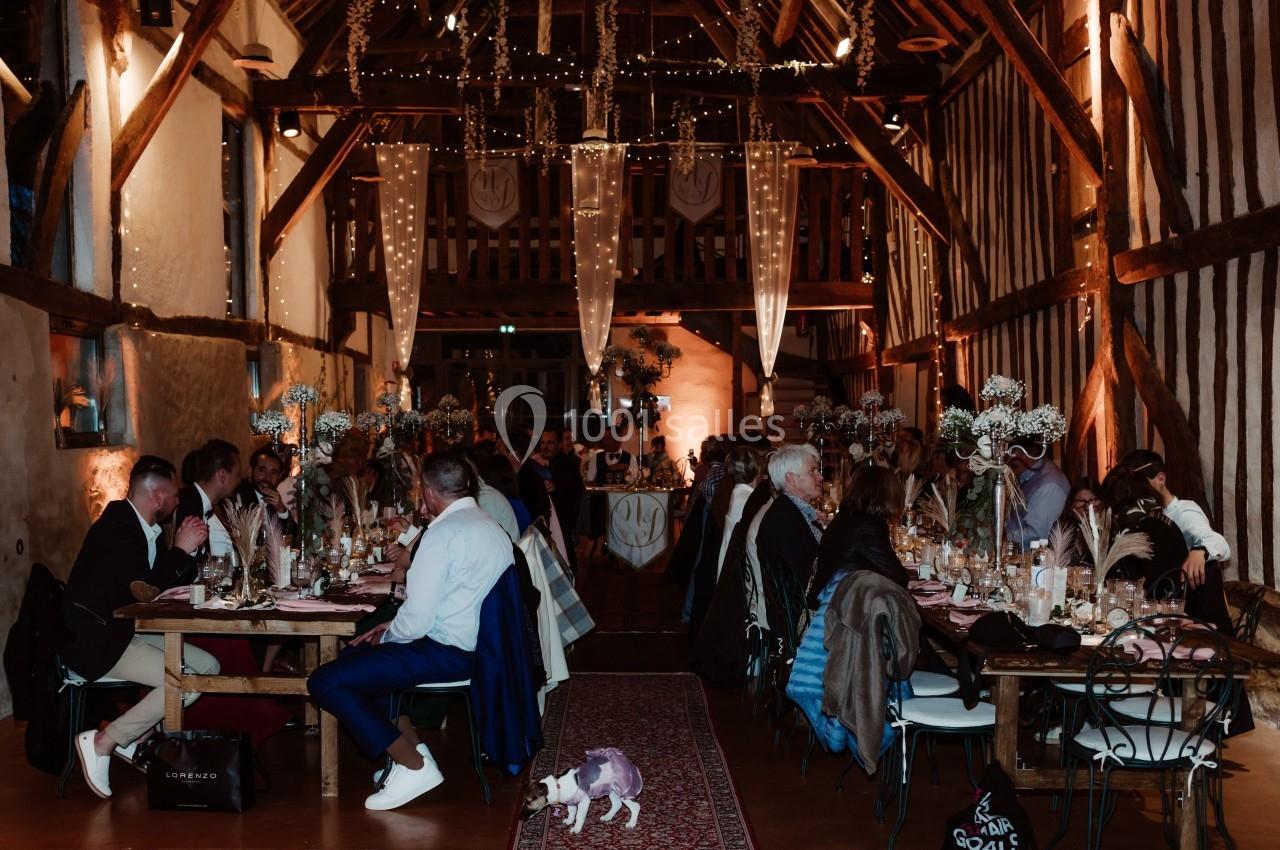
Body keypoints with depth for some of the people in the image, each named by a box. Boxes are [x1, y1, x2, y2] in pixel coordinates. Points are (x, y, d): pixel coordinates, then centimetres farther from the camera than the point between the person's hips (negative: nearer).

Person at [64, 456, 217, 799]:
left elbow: (174, 585, 13)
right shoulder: (114, 529, -18)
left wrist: (185, 550, -2)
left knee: (208, 667, 2)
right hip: (95, 642, -10)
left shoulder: (144, 529, 10)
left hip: (124, 632, 10)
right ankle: (102, 743, -10)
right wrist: (181, 550, -17)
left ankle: (134, 737, 7)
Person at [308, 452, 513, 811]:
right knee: (355, 655, 23)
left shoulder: (443, 533, -19)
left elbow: (416, 620, -22)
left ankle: (412, 765, -2)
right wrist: (392, 627, 15)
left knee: (325, 682, -7)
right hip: (475, 643, 10)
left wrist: (386, 636, 0)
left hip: (446, 653, -10)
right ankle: (411, 745, 15)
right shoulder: (492, 527, 10)